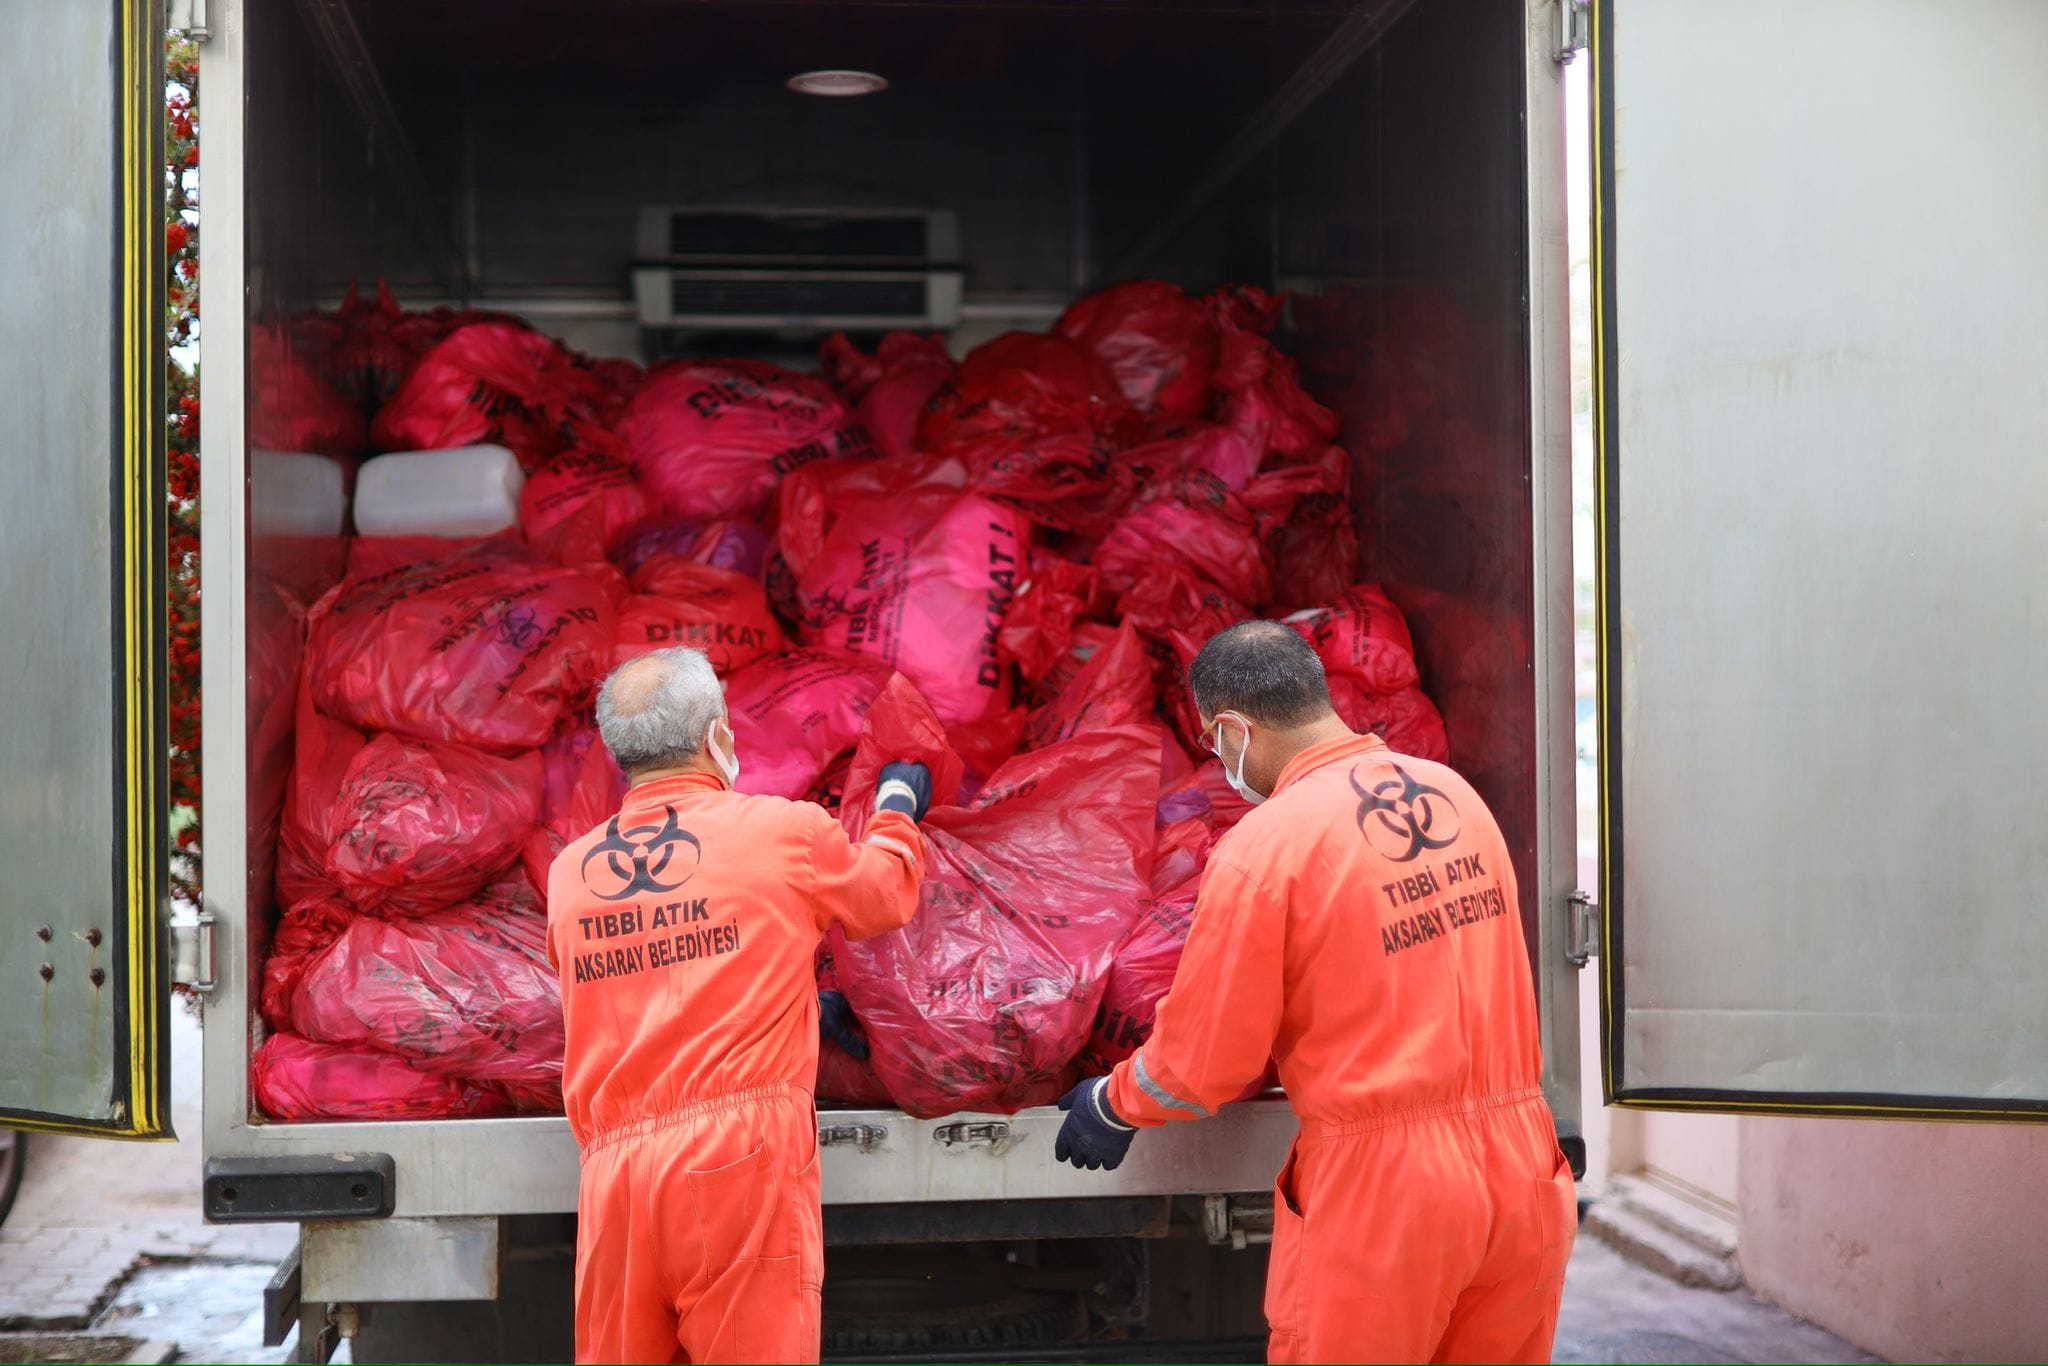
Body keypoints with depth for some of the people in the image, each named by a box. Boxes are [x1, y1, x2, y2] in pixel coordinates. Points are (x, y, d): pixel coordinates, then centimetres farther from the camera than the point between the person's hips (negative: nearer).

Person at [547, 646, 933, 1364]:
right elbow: (888, 890, 22)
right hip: (742, 1152, -4)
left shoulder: (569, 873, 13)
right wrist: (898, 804, 41)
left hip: (611, 1169, 4)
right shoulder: (788, 831, 2)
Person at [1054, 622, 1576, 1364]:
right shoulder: (1455, 794, 6)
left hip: (1383, 1190, -6)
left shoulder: (1262, 847, -12)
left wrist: (1113, 1106, 13)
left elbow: (1203, 1060, -5)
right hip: (1519, 1165, 6)